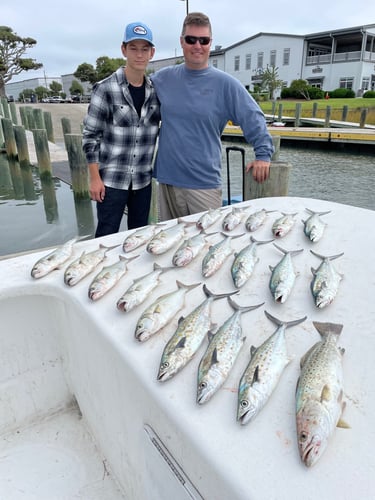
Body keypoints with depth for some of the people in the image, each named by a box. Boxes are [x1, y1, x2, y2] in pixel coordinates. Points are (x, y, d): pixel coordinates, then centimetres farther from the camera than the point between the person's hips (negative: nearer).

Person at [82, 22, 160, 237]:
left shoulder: (156, 90, 4)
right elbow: (90, 136, -6)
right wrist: (95, 178, -9)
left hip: (143, 179, 4)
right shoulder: (106, 89, -8)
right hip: (111, 179, -4)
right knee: (107, 236, 3)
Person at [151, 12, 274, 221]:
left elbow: (254, 119, 0)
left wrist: (263, 154, -6)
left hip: (205, 183, -3)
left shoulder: (225, 83, -2)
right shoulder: (163, 78, 7)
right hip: (167, 179, 3)